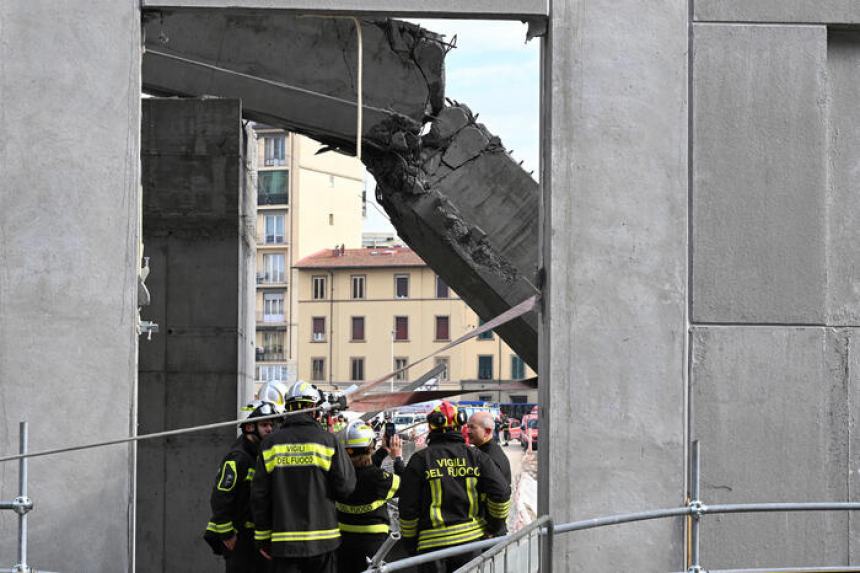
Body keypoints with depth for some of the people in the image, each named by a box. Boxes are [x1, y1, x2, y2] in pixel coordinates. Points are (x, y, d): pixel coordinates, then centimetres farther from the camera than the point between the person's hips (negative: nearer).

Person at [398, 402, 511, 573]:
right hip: (471, 539, 2)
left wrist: (410, 541, 10)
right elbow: (501, 493, -4)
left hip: (432, 542, -2)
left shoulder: (420, 459, -3)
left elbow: (407, 507, -2)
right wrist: (493, 529, 10)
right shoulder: (475, 456, 1)